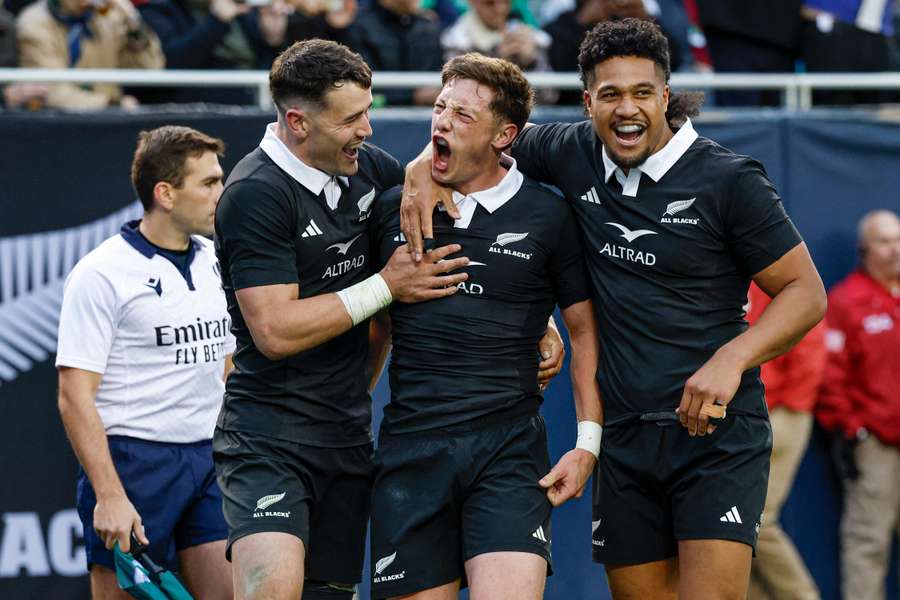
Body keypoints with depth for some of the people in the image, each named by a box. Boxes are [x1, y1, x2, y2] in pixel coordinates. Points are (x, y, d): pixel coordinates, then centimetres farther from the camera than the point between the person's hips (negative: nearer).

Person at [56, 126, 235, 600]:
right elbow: (75, 397, -13)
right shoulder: (103, 273, -10)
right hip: (131, 462, -6)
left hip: (209, 460, 6)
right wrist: (109, 496, -20)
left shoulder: (214, 263, 12)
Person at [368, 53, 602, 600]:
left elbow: (585, 330, 8)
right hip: (410, 446, 3)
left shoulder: (547, 216, 2)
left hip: (509, 448, -2)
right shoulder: (392, 210, 9)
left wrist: (588, 443, 1)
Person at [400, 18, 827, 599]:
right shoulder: (574, 155, 4)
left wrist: (731, 359, -20)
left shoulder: (728, 180, -9)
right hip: (624, 437, 5)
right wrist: (423, 168, 2)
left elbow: (806, 291, -5)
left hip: (718, 428, -5)